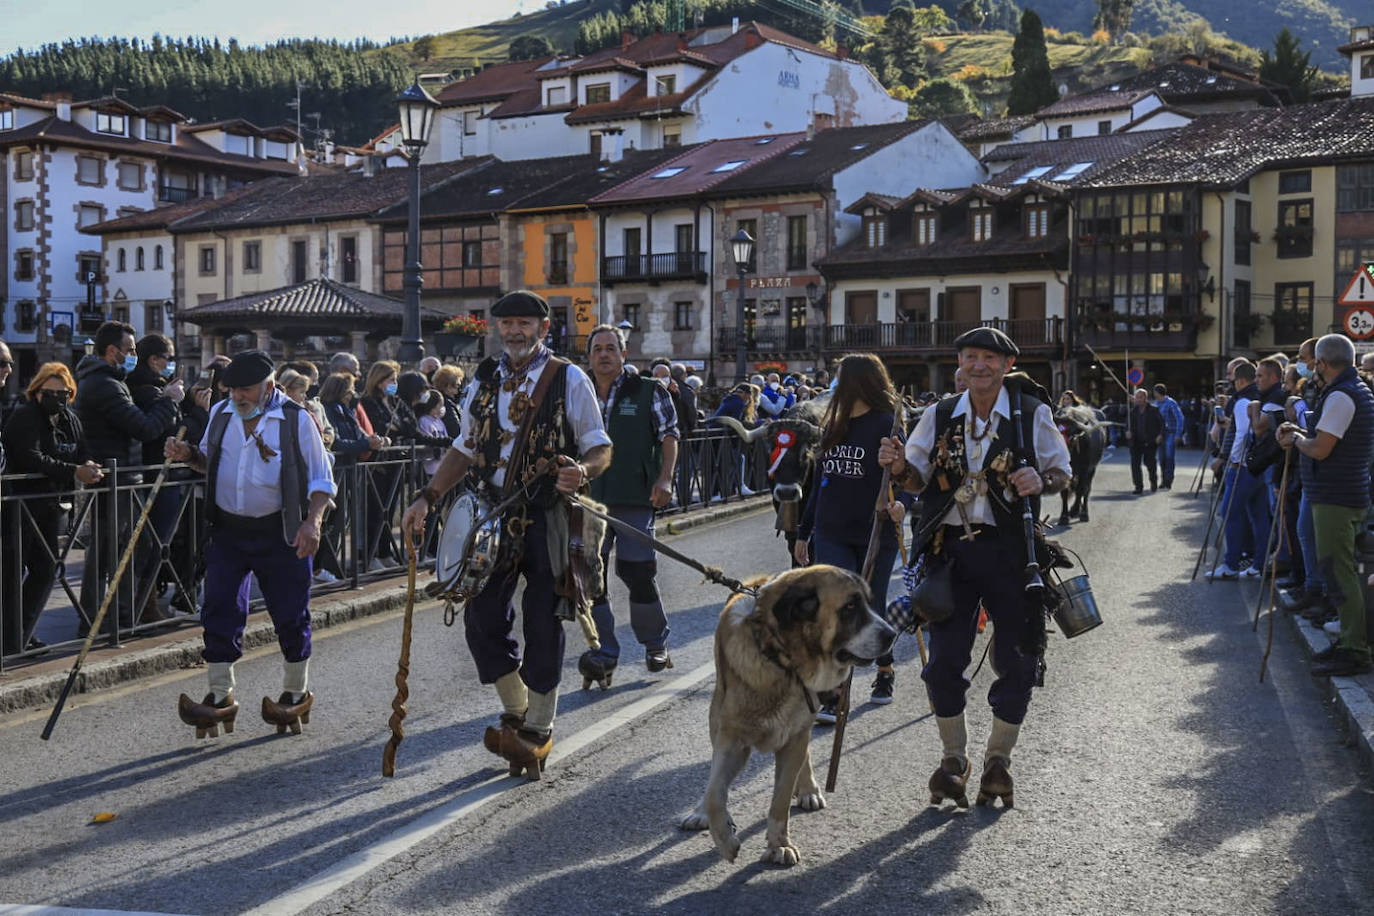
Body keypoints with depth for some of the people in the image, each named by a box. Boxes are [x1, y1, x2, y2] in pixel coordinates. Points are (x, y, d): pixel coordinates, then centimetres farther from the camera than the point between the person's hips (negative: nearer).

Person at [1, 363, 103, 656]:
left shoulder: (70, 420, 11)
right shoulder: (25, 417, -12)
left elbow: (82, 452, 11)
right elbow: (31, 459, -23)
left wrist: (89, 466, -14)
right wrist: (74, 472, -28)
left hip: (50, 505, 8)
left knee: (46, 570, 11)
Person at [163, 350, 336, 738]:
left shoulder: (296, 419, -7)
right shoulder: (221, 414, 7)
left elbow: (321, 480, -4)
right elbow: (209, 462, 24)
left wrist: (312, 521, -19)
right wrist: (188, 455, 2)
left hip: (279, 534, -4)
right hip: (227, 530, 4)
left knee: (290, 615, 3)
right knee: (219, 610, -1)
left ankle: (296, 695, 20)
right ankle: (220, 696, 9)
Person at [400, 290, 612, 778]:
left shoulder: (569, 380, -2)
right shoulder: (484, 381, 12)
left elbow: (600, 447, -1)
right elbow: (464, 449, 19)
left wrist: (582, 472, -24)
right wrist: (428, 497, 8)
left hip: (547, 518, -4)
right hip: (494, 515, 5)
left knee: (542, 624, 0)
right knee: (481, 619, 4)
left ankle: (539, 728, 15)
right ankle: (516, 713, 25)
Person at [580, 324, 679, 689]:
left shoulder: (648, 392, 4)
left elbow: (669, 435, 3)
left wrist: (664, 479, -8)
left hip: (635, 498, -3)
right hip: (589, 498, 3)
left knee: (638, 572, -3)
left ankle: (655, 643, 19)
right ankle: (603, 651, 9)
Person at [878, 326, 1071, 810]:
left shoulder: (1032, 414, 2)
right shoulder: (940, 416, 9)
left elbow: (1062, 471, 6)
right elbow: (918, 479, 8)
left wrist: (1040, 481, -17)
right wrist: (899, 466, -15)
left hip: (1009, 548, -1)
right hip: (950, 547, 2)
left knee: (1016, 658, 4)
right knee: (944, 657, 1)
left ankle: (998, 758, 23)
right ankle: (953, 758, 19)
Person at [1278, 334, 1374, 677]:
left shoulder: (1340, 396, -18)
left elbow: (1320, 449, -21)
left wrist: (1296, 439, -3)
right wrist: (1301, 433, 9)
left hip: (1335, 497, -11)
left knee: (1338, 572, -8)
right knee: (1342, 570, 16)